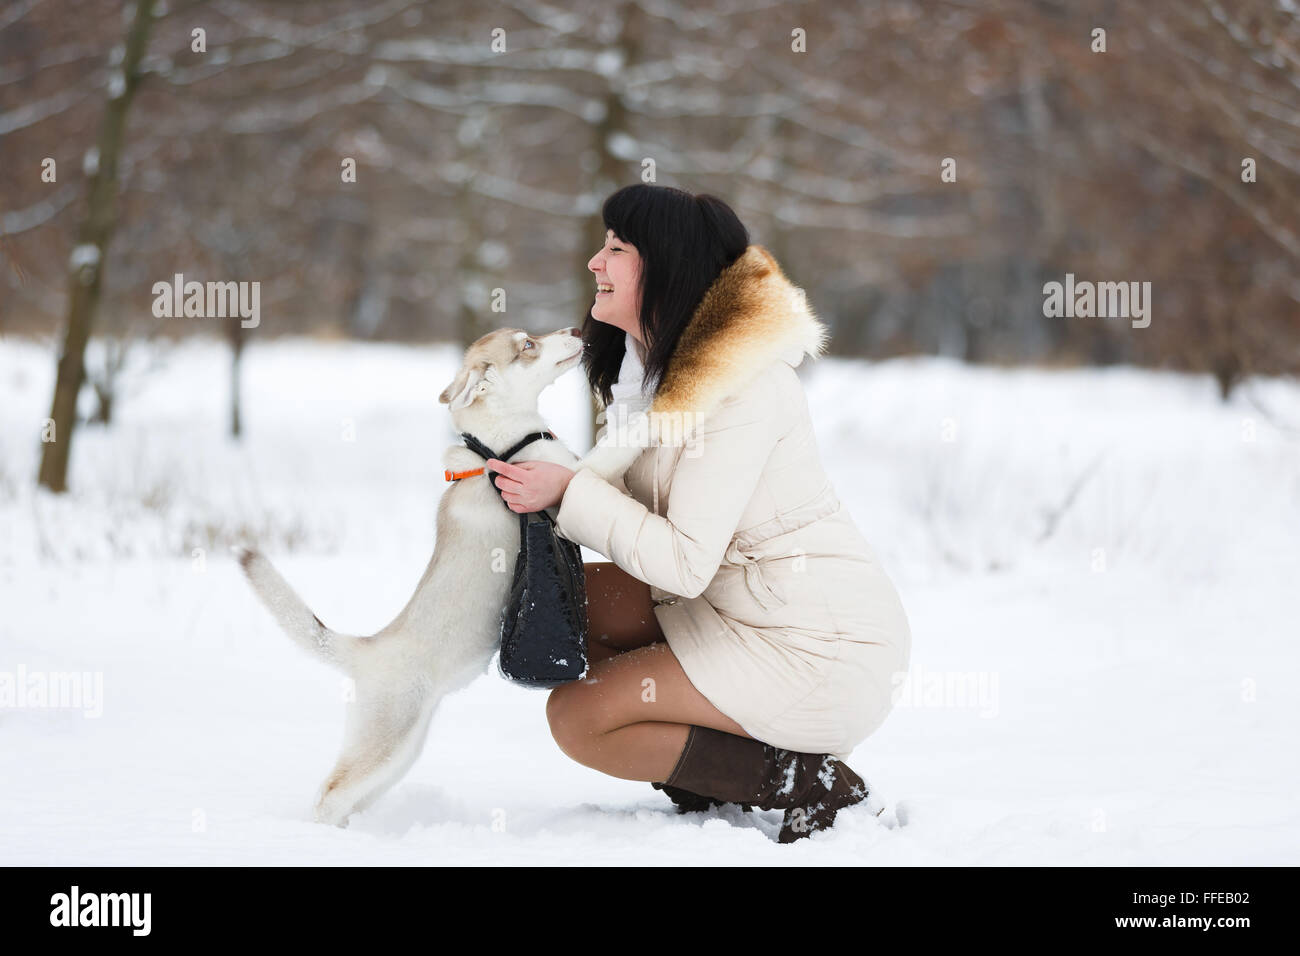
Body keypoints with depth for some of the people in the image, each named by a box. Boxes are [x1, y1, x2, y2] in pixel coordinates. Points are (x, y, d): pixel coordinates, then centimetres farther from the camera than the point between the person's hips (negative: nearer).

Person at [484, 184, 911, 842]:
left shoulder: (741, 384, -22)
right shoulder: (646, 366, 8)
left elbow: (684, 562, -24)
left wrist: (569, 492, -21)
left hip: (819, 648, -10)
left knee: (576, 718, -13)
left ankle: (808, 782, -6)